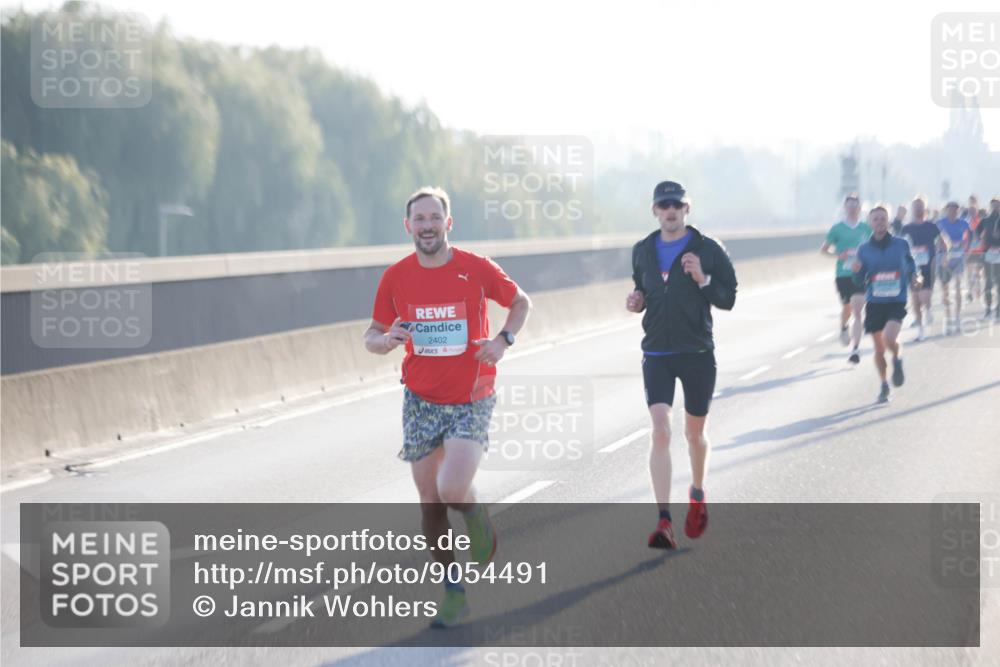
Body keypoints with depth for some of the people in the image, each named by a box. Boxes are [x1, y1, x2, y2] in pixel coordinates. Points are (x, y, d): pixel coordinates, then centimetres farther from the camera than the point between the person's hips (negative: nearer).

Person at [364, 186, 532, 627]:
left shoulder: (476, 269, -7)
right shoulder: (396, 277, -1)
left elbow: (520, 301, 9)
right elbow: (371, 338, 6)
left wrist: (504, 339, -9)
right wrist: (386, 340, -18)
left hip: (471, 400, -3)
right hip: (421, 403, 3)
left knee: (452, 490, -21)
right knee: (430, 504, 6)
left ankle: (480, 524, 15)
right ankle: (454, 592, 22)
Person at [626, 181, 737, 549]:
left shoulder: (708, 249, -3)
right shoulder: (643, 251, 7)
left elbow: (728, 298, -2)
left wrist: (703, 280, -19)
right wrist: (637, 301, 0)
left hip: (698, 353, -1)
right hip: (656, 353, 1)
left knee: (694, 432, 12)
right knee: (660, 430, -14)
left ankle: (697, 495, 42)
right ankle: (664, 520, -17)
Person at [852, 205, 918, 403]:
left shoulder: (901, 244, -1)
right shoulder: (864, 249, 1)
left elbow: (910, 265, 16)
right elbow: (860, 281, 3)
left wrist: (914, 278, -4)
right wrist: (857, 271, -18)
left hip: (897, 301, -2)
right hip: (874, 303, 2)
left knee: (889, 339, -24)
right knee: (879, 349, 7)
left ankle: (898, 358, 11)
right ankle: (884, 386, 27)